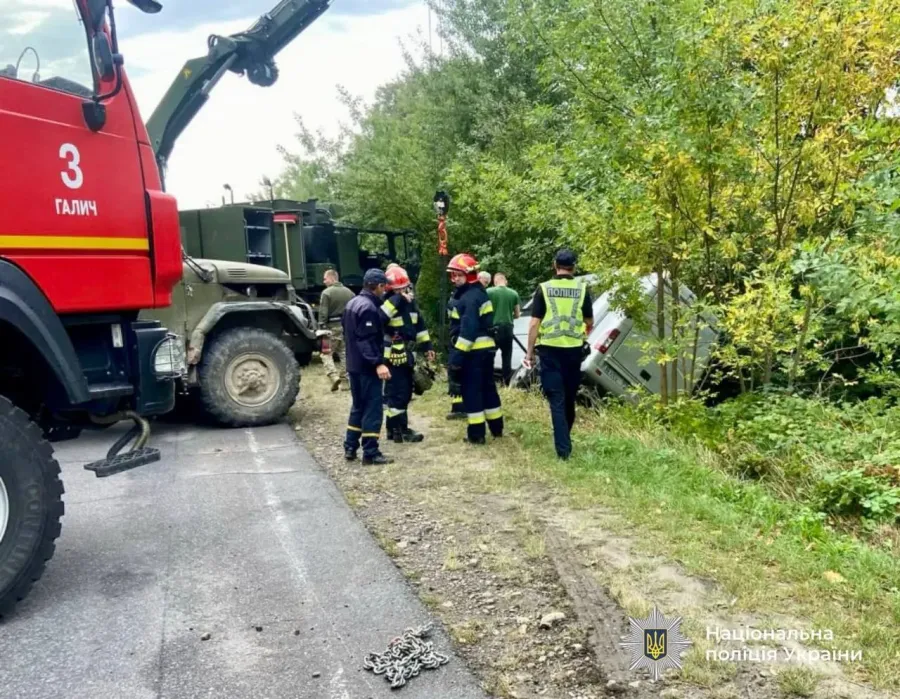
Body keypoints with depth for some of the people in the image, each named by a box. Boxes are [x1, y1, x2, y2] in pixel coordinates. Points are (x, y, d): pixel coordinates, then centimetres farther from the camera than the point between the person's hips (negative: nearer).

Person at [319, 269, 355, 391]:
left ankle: (334, 376, -13)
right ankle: (345, 379, 14)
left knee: (327, 353, 3)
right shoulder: (349, 292, 10)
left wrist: (321, 328, -11)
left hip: (333, 327, -6)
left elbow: (323, 313, -14)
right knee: (345, 353, 12)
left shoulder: (327, 293, -10)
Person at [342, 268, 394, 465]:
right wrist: (378, 363, -30)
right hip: (367, 367, -10)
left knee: (358, 406, 18)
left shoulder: (352, 303, 13)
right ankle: (370, 453, -2)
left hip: (354, 365, 10)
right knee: (373, 409, -4)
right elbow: (367, 340, -26)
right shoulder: (369, 308, -18)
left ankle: (350, 448, 21)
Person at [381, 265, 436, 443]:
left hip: (407, 355, 9)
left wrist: (427, 346, 16)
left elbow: (419, 324, 19)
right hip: (392, 357, -9)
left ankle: (395, 428, 26)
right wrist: (396, 300, -32)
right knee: (397, 394, -5)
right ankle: (400, 430, 4)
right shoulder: (386, 304, -14)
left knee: (405, 393, 15)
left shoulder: (410, 301, 10)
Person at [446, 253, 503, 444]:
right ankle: (496, 427, 26)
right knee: (488, 387, 17)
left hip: (473, 351, -10)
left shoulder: (470, 298, -17)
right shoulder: (479, 293, 16)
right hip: (486, 348, 10)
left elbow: (468, 330, -24)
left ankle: (476, 433, 1)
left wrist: (457, 355, -23)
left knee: (471, 390, -3)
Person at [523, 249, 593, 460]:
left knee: (557, 399, 1)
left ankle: (563, 447, -4)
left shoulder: (543, 289, -3)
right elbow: (589, 323, 10)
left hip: (550, 349, -2)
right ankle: (565, 438, 34)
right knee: (569, 398, 17)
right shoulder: (582, 289, 1)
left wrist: (529, 352, 2)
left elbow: (534, 324, -5)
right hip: (573, 349, 2)